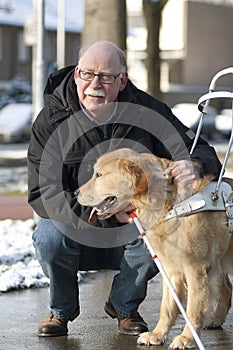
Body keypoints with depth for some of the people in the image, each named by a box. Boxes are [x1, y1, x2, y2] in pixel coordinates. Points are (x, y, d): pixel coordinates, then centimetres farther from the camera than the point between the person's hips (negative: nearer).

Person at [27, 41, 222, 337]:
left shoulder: (147, 111, -7)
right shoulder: (51, 120, -10)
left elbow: (202, 153, -7)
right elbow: (43, 194, -17)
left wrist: (194, 166, -36)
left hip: (130, 231, 1)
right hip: (74, 231, -1)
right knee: (48, 237, -33)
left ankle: (124, 305, 2)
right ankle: (62, 308, 1)